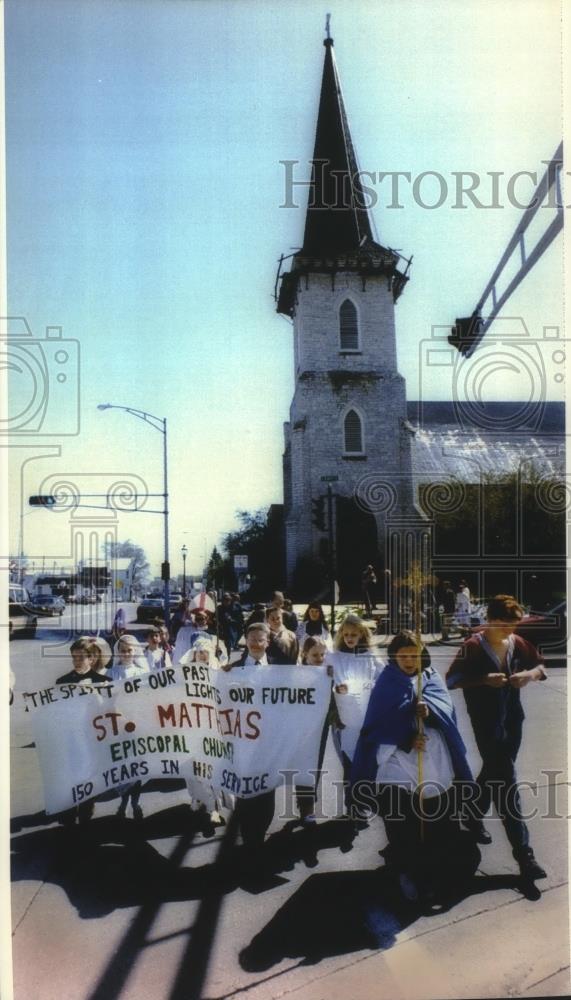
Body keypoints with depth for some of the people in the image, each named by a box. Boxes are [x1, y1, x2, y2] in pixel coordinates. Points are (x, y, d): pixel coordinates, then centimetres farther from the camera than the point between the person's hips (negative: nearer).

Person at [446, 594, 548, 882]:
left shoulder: (518, 643, 0)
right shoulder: (472, 648, -13)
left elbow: (541, 666, 12)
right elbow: (451, 680, -13)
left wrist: (532, 673, -11)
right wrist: (484, 679, -25)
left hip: (512, 718, 6)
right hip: (487, 721, -6)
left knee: (495, 772, 21)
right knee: (506, 781, -7)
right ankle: (523, 852, -3)